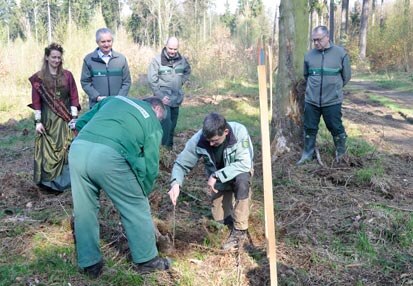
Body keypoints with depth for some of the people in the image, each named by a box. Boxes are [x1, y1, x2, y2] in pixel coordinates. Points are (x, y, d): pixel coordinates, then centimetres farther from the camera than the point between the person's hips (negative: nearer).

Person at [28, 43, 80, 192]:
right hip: (47, 119, -1)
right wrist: (38, 121, -6)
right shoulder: (38, 78, 0)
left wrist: (74, 117, -4)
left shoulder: (67, 75, 4)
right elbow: (36, 101, 0)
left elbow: (74, 97, 3)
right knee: (48, 151, 0)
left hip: (65, 119, 1)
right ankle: (49, 181, 7)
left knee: (67, 149, 2)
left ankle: (66, 179, 13)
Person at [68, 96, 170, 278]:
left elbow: (81, 123, 27)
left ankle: (90, 264, 33)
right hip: (108, 156, -5)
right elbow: (151, 165, 16)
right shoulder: (153, 124, 19)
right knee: (136, 208, 15)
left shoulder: (115, 99, 31)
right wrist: (142, 193, 29)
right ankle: (147, 260, 30)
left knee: (84, 211, 19)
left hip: (77, 149, 5)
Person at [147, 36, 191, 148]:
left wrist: (181, 82, 9)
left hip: (176, 98, 5)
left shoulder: (182, 60, 3)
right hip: (164, 98, -5)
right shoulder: (157, 60, -10)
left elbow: (188, 71, 24)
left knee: (173, 124, 14)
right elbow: (152, 80, -13)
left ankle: (170, 145, 27)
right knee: (166, 123, -18)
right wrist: (160, 96, -17)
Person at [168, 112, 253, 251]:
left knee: (242, 179, -36)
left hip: (240, 172, -2)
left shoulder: (239, 131, -33)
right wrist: (176, 183, -38)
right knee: (221, 218, -7)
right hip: (218, 180, 2)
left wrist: (216, 176, -39)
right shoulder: (198, 139, -27)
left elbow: (244, 163, -35)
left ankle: (240, 229, -21)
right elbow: (181, 163, -19)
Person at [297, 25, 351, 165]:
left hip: (332, 101, -2)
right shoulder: (309, 55, 2)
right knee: (310, 128, 11)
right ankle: (307, 154, 25)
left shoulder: (340, 53, -5)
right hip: (311, 100, 3)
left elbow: (346, 76, 5)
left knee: (336, 128, 8)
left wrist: (334, 87, 10)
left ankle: (341, 153, 27)